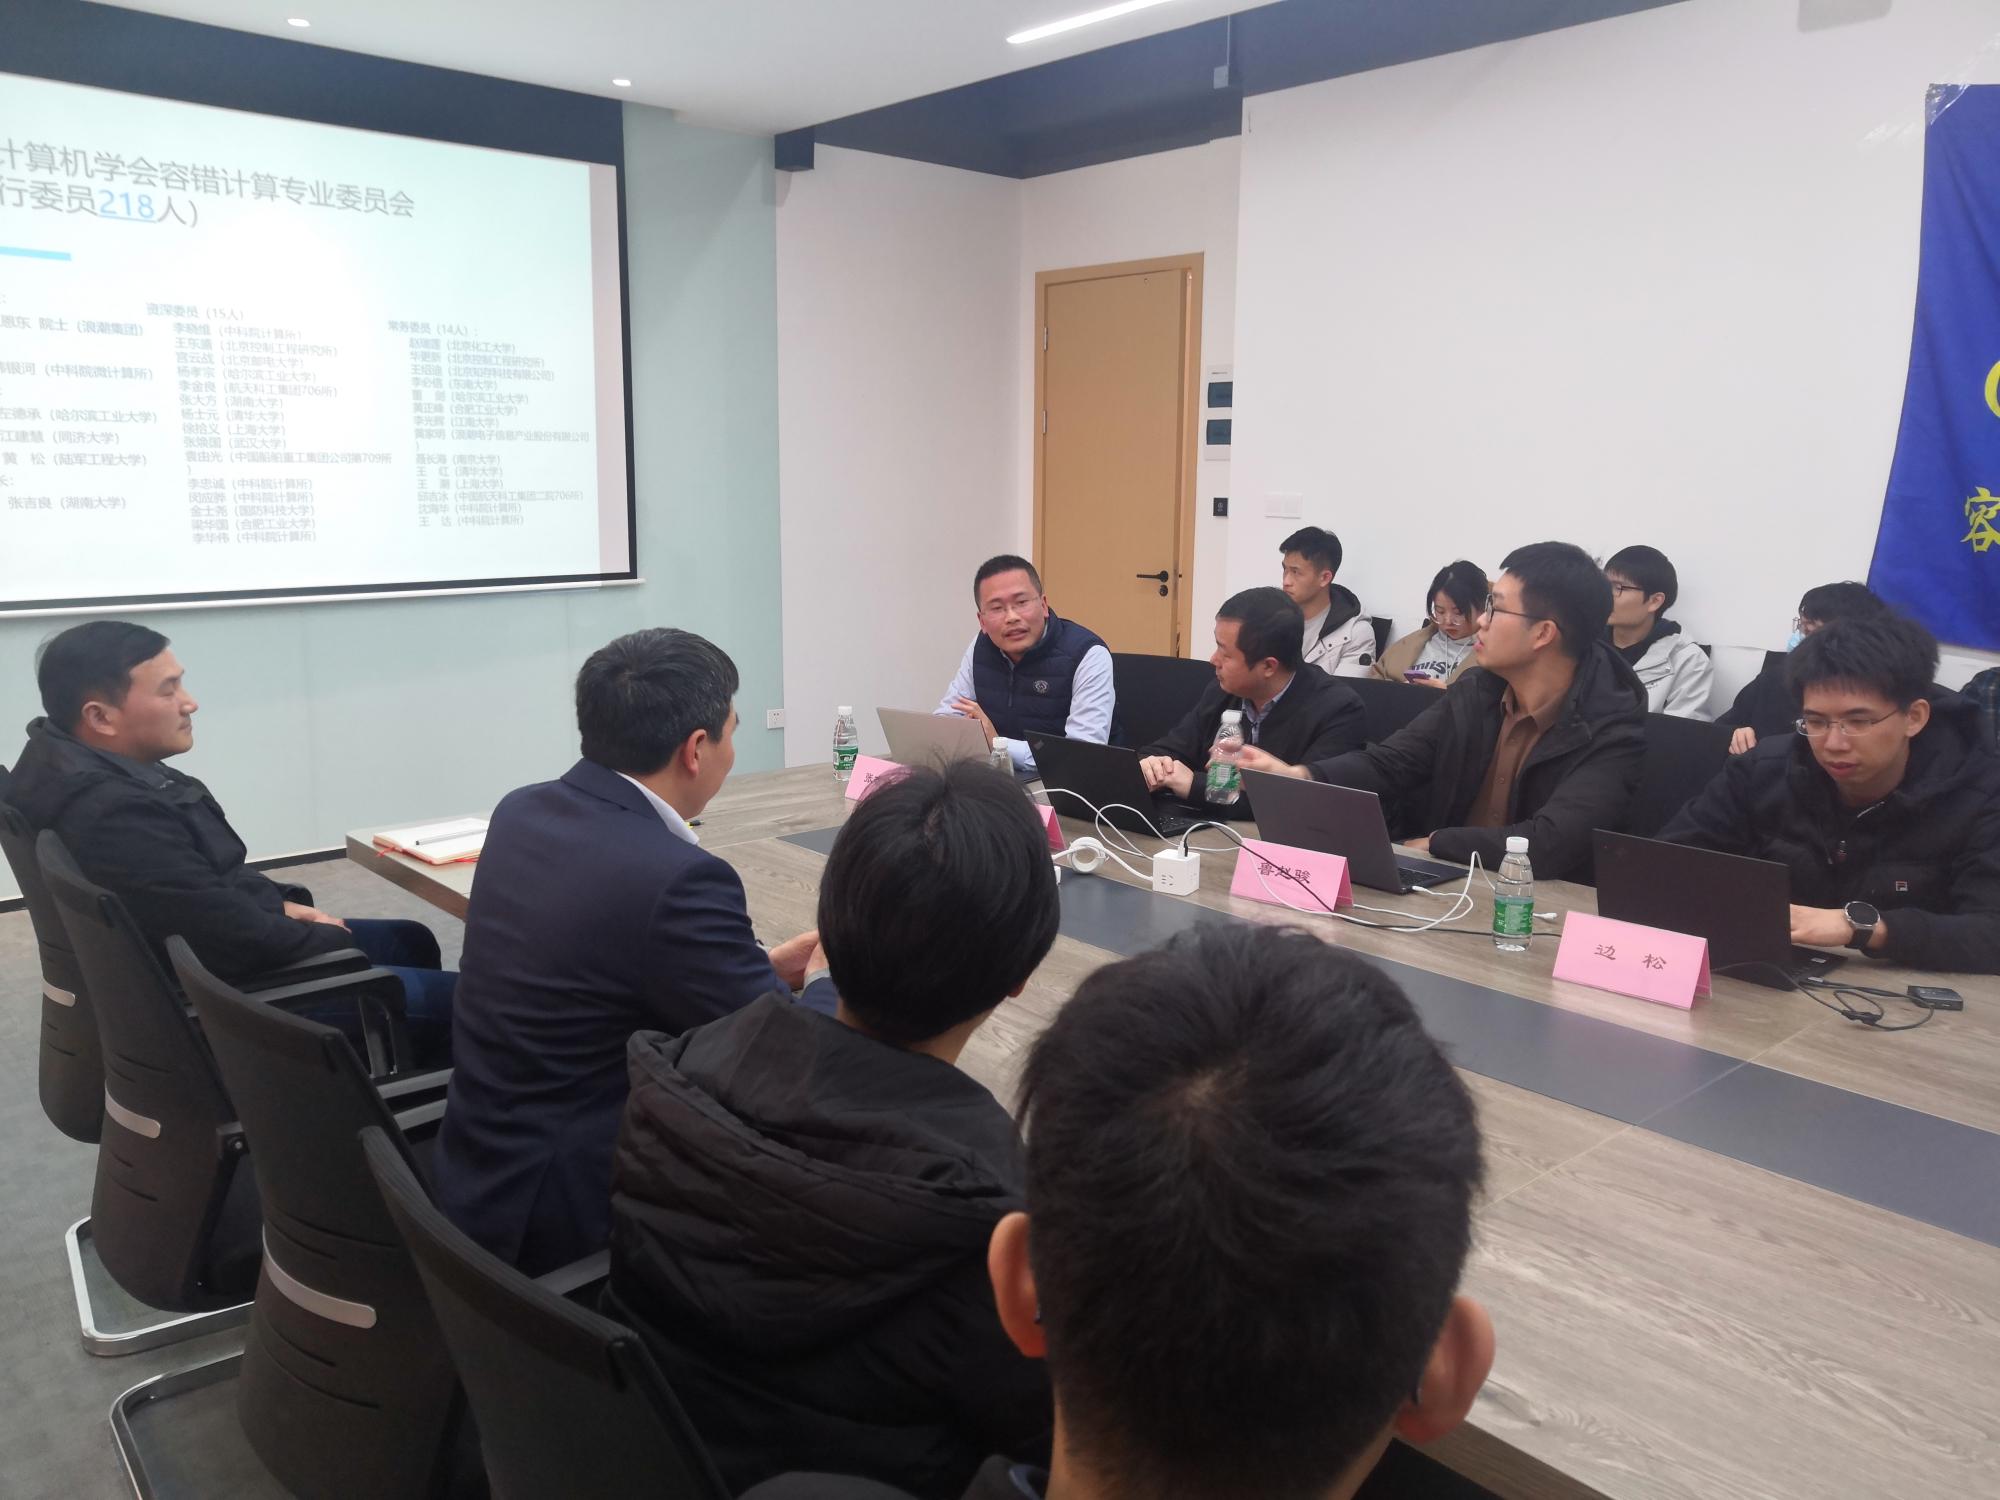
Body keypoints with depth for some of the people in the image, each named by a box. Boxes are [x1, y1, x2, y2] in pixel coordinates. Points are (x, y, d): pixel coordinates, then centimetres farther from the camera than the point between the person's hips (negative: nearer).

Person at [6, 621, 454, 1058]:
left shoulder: (79, 763, 1)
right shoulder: (113, 816, -33)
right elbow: (240, 936, -28)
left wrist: (278, 903, 2)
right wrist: (336, 942, -12)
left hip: (207, 945, 11)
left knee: (411, 942, 21)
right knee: (461, 1000, -8)